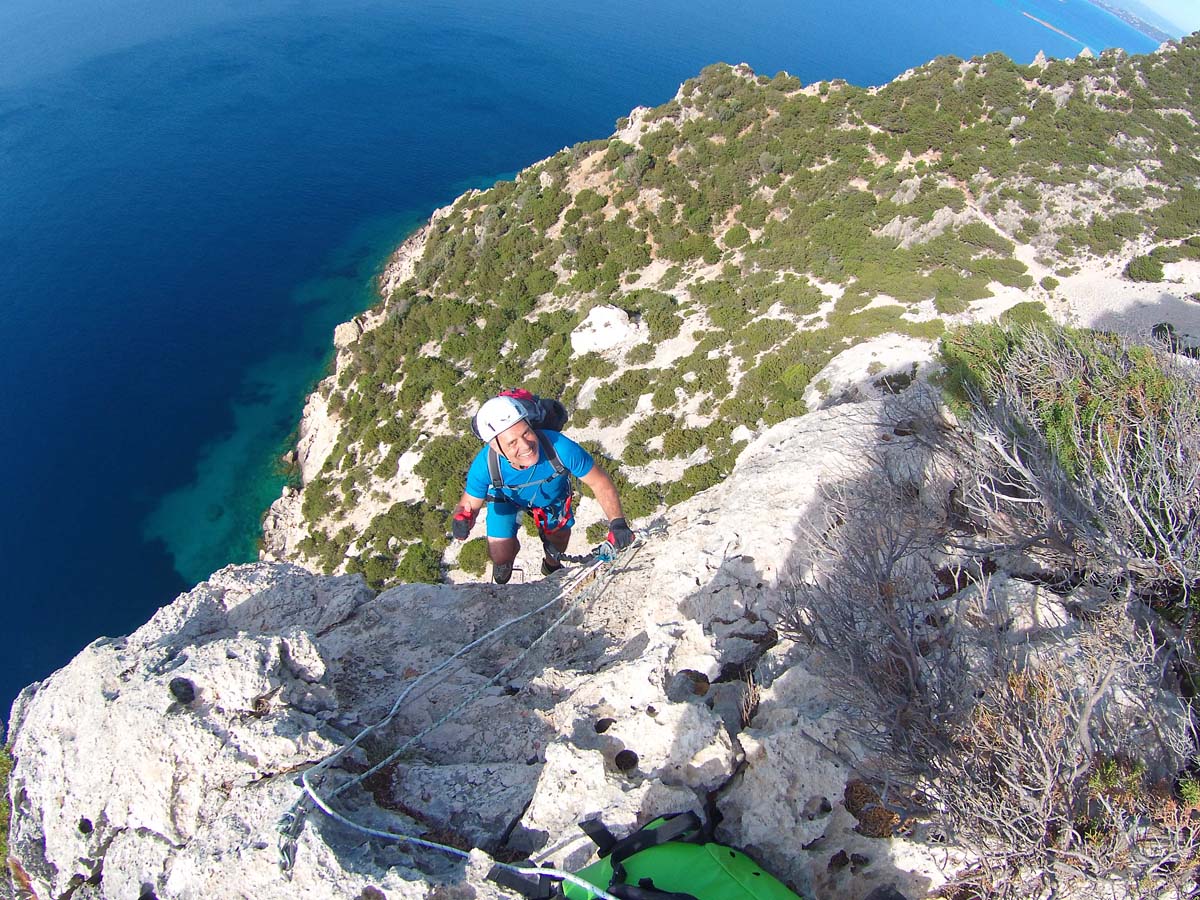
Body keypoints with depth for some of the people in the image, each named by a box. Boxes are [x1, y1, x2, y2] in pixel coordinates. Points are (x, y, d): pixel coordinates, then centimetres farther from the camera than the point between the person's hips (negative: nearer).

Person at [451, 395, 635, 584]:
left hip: (552, 494, 1)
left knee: (558, 540, 16)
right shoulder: (484, 465, -42)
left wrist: (617, 522, -38)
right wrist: (462, 519, -46)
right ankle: (504, 563, 35)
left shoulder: (560, 447, -46)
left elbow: (600, 482, -30)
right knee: (501, 555, -5)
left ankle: (552, 565, 54)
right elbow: (469, 504, -24)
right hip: (506, 498, -1)